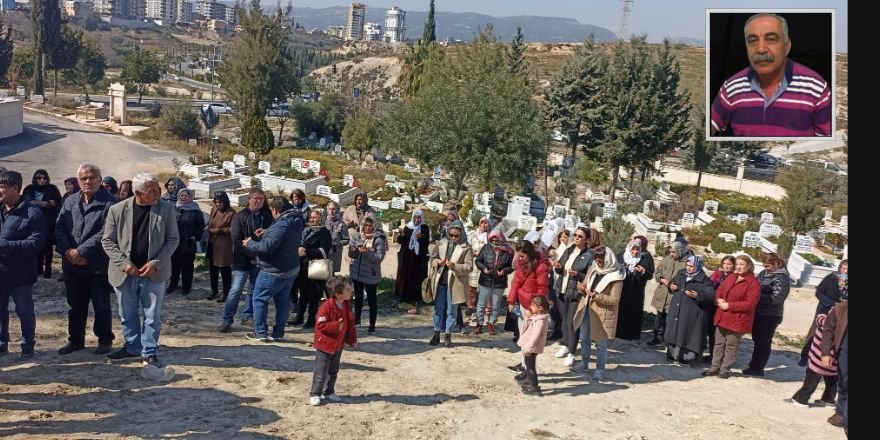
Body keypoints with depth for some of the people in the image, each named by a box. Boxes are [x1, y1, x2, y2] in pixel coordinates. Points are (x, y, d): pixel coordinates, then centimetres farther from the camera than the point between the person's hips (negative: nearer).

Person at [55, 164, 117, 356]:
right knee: (76, 305, 16)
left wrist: (81, 251, -19)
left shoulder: (109, 203, -11)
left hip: (98, 265, -5)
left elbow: (105, 233, -18)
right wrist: (68, 251, -12)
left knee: (101, 306, 7)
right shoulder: (70, 202, 10)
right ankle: (75, 340, 29)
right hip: (72, 265, 5)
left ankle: (105, 340, 21)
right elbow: (59, 228, 5)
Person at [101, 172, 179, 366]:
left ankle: (149, 352, 16)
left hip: (154, 273, -1)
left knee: (152, 316, 4)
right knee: (127, 315, 14)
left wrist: (156, 263, -14)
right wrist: (124, 262, -12)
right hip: (125, 273, 1)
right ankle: (132, 347, 32)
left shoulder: (166, 209, -6)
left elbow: (172, 240, -3)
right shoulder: (117, 210, -5)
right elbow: (107, 241, 0)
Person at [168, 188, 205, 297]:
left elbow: (201, 226, 1)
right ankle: (173, 285, 24)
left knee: (187, 266, 6)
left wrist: (196, 237, -5)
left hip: (188, 244, -3)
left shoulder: (195, 211, -4)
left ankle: (187, 287, 15)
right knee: (174, 265, 10)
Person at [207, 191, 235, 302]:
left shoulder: (231, 213, -16)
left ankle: (226, 293, 14)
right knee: (213, 269, 18)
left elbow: (232, 230, -15)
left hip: (224, 245, -7)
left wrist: (220, 230, -22)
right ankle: (214, 290, 32)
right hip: (212, 243, 7)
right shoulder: (214, 209, 6)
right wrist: (209, 228, 1)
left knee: (225, 269, 2)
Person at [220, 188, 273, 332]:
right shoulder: (239, 216, -4)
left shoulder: (267, 216, 5)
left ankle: (247, 316, 26)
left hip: (260, 260, 4)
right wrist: (251, 255, -16)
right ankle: (227, 320, 6)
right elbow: (237, 241, -10)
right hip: (242, 260, -4)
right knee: (235, 290, -5)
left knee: (254, 290, 12)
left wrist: (266, 232, -19)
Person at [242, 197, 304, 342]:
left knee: (260, 299, 4)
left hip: (274, 271, -9)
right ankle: (278, 333, 21)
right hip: (291, 270, 9)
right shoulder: (295, 222, 5)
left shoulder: (281, 225, -25)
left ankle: (261, 333, 7)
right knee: (283, 301, 14)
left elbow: (267, 247, -29)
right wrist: (264, 235, 11)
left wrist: (250, 244, -12)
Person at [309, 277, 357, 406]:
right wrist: (336, 326, -29)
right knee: (321, 372, -2)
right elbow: (320, 325, -21)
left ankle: (328, 392, 33)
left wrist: (352, 339, 5)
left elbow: (350, 324, 8)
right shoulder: (327, 306, -23)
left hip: (338, 345, 7)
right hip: (324, 344, -7)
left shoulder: (347, 306, -1)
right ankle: (314, 395, 11)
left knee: (333, 371, 18)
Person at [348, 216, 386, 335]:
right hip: (357, 272, 5)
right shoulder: (357, 236, 0)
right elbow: (352, 255, 4)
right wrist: (352, 250, -19)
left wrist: (367, 252, -31)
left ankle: (372, 325, 11)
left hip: (371, 274, -5)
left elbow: (380, 257, -18)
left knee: (372, 299, 2)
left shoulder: (379, 239, -13)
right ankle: (357, 319, 38)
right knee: (358, 296, 21)